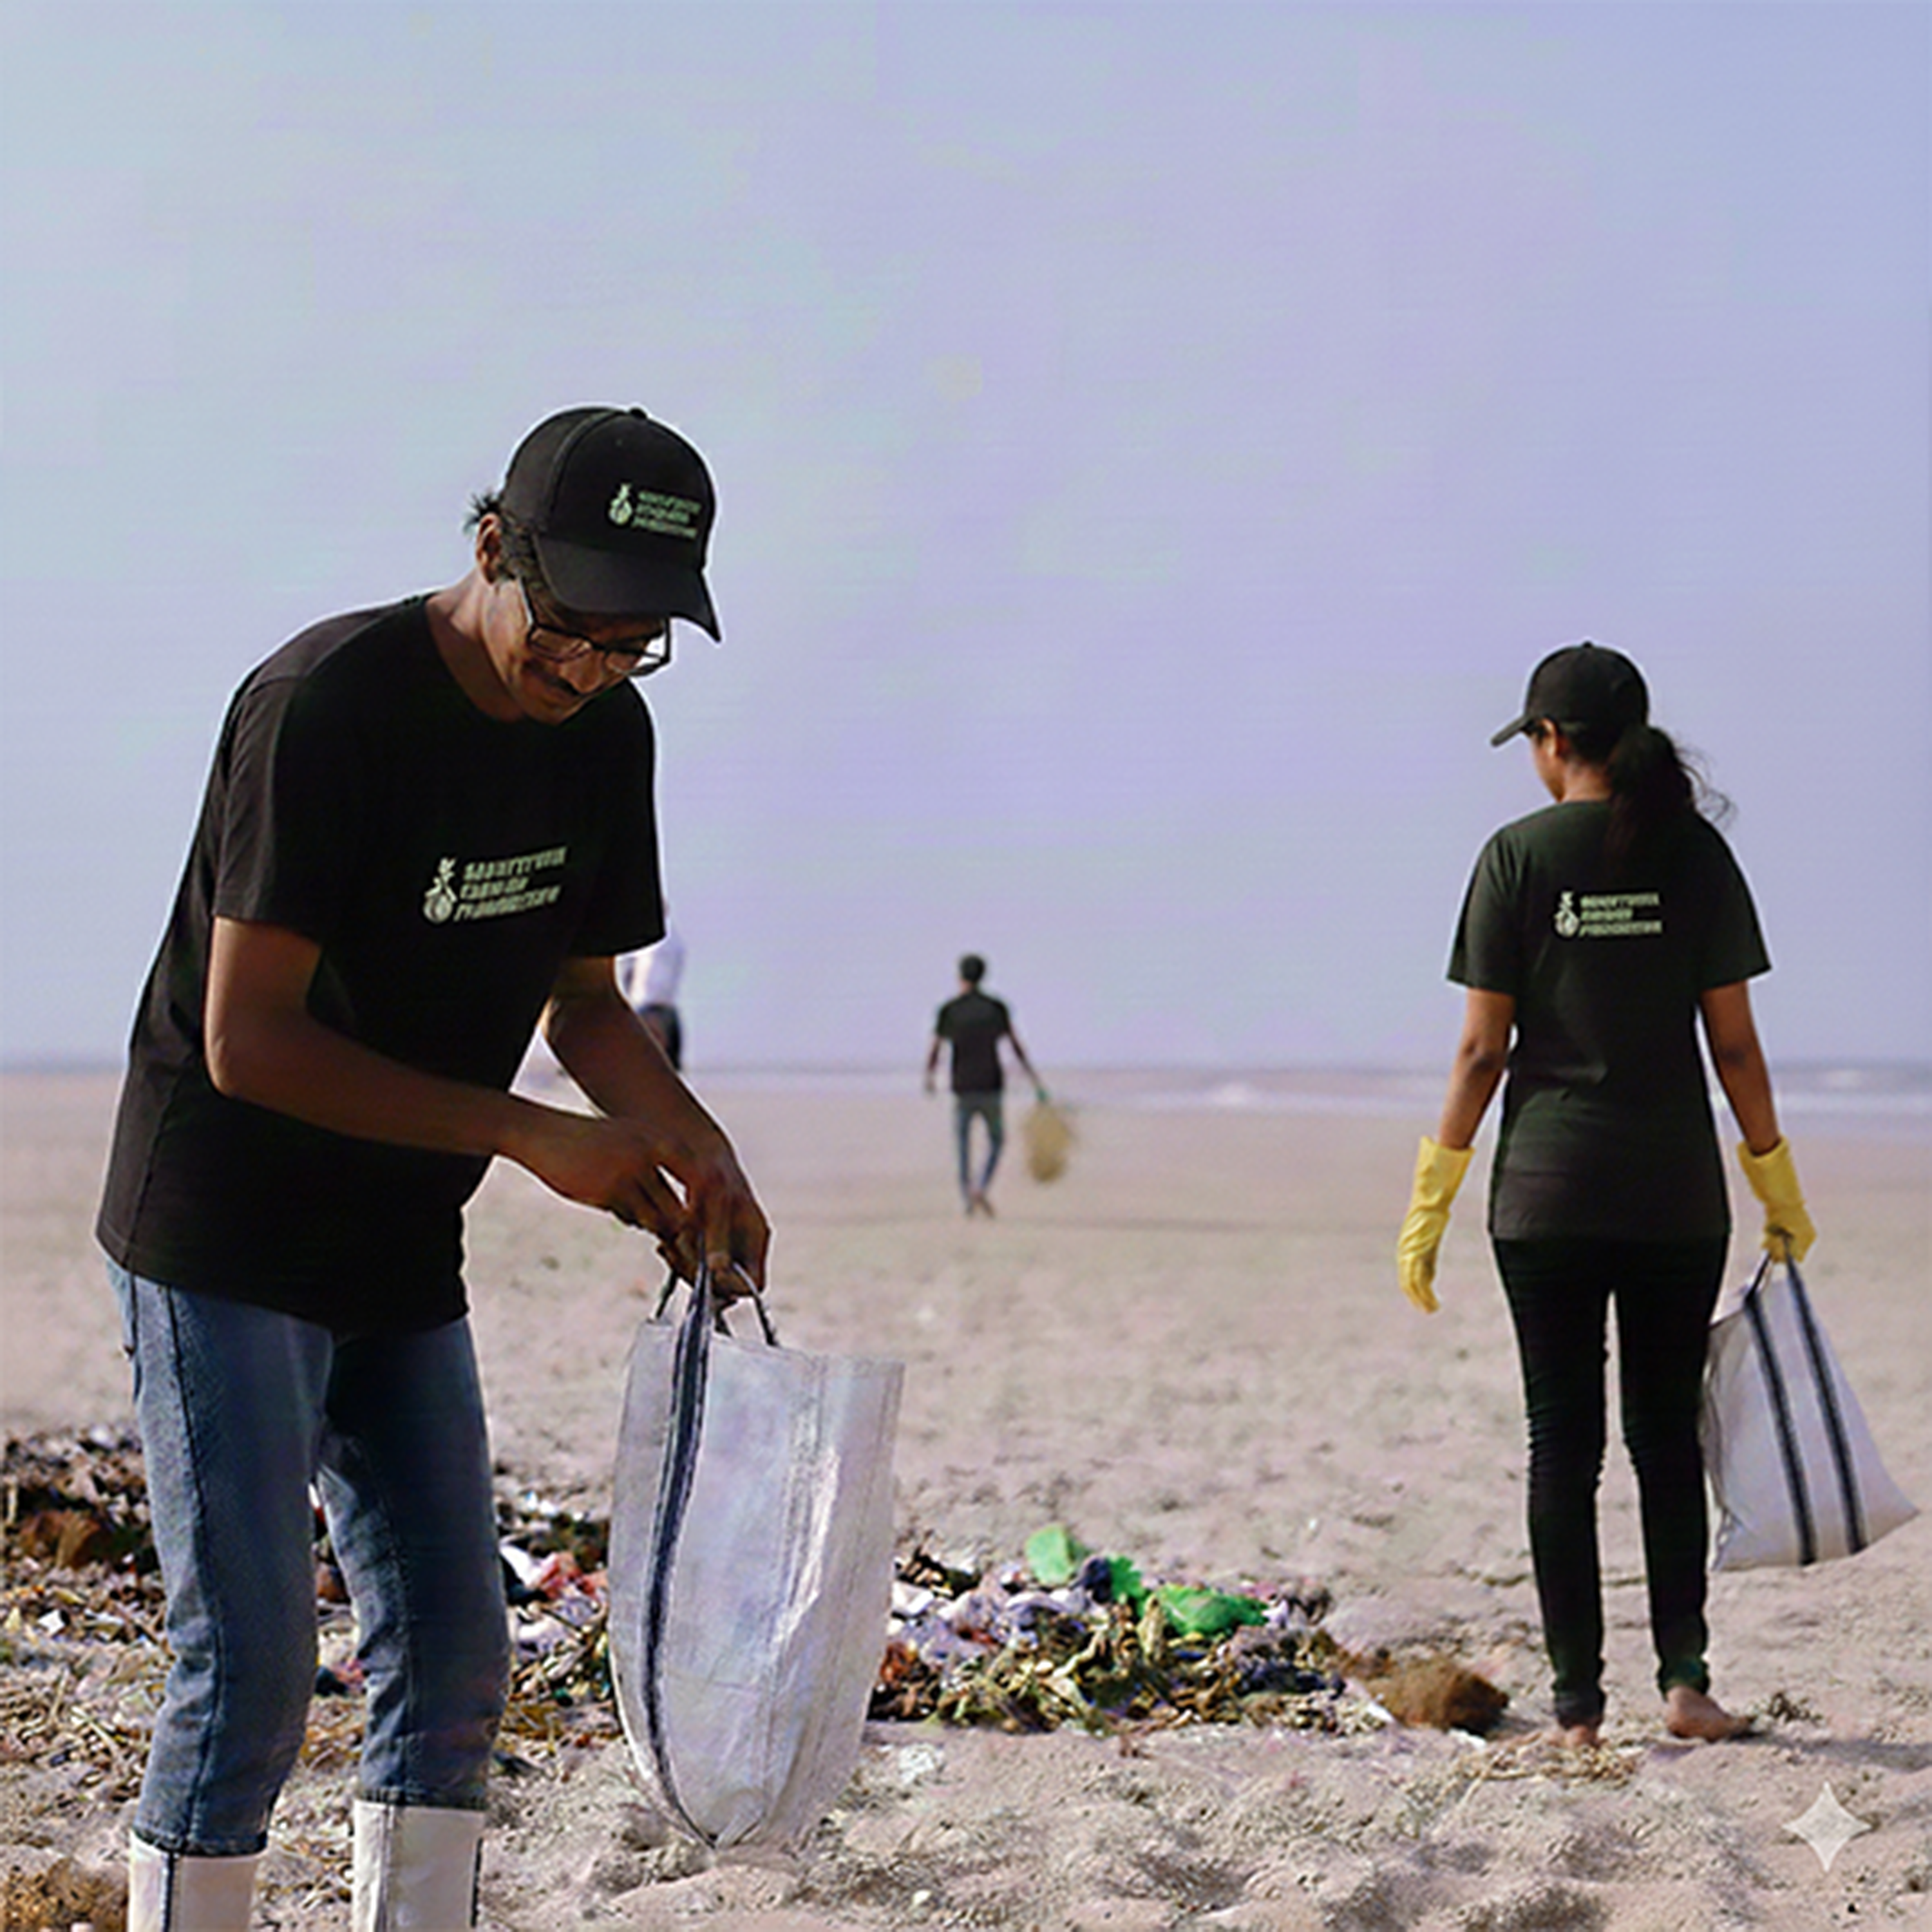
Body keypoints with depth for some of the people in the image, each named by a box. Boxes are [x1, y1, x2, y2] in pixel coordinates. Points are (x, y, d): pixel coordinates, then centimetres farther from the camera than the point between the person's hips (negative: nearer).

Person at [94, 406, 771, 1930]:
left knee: (453, 1658, 7)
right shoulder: (325, 704, -22)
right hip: (223, 1244, -8)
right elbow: (247, 1043, -24)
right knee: (253, 1666, -11)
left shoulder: (606, 736, 2)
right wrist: (533, 1137, -24)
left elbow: (583, 1000, 13)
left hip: (404, 1261, 8)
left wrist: (694, 1146, -7)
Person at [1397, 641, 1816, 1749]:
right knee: (1668, 1438, 12)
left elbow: (1484, 1048, -5)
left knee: (1563, 1446, 5)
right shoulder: (1696, 851, 1)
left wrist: (1434, 1198, 1)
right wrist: (1776, 1181, 10)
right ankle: (1686, 1677, 4)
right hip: (1678, 1197, 1)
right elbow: (1733, 1040, 1)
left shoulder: (1519, 856, -4)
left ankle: (1579, 1700, 5)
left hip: (1547, 1191, -1)